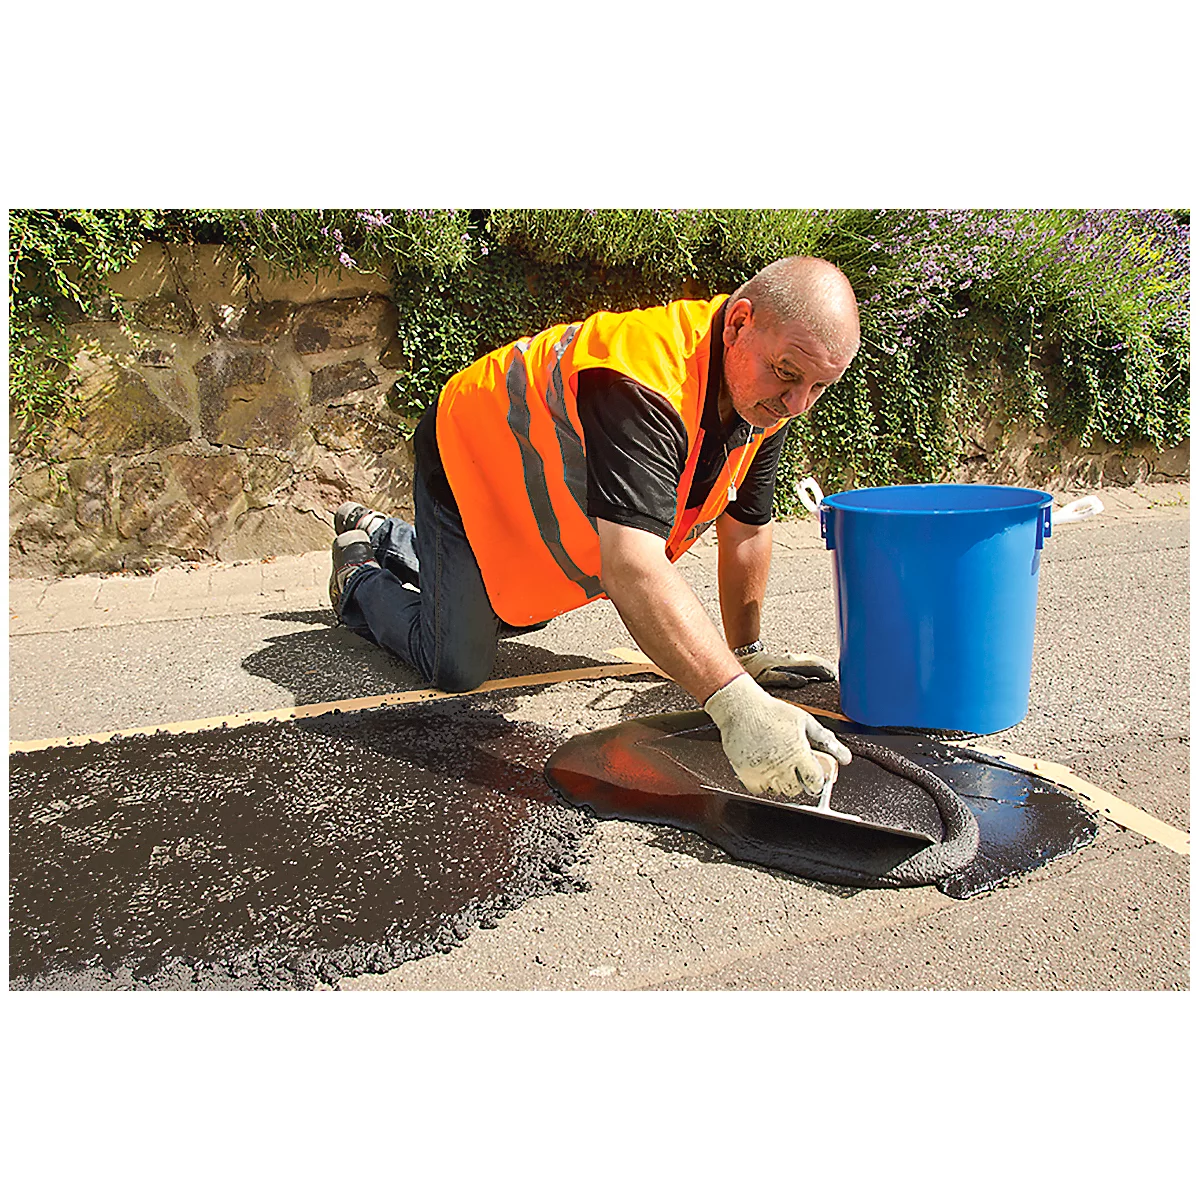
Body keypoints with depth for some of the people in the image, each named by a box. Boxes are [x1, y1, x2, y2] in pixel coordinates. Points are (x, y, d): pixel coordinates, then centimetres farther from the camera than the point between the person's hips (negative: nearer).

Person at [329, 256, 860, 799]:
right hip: (465, 465, -8)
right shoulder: (643, 386, -43)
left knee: (518, 617, 28)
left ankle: (380, 533, 48)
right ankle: (359, 576, 21)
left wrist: (746, 652, 1)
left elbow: (745, 529, -4)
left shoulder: (767, 396, -16)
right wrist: (738, 705, -62)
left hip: (538, 483, 8)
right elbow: (632, 566, -54)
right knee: (457, 668, -10)